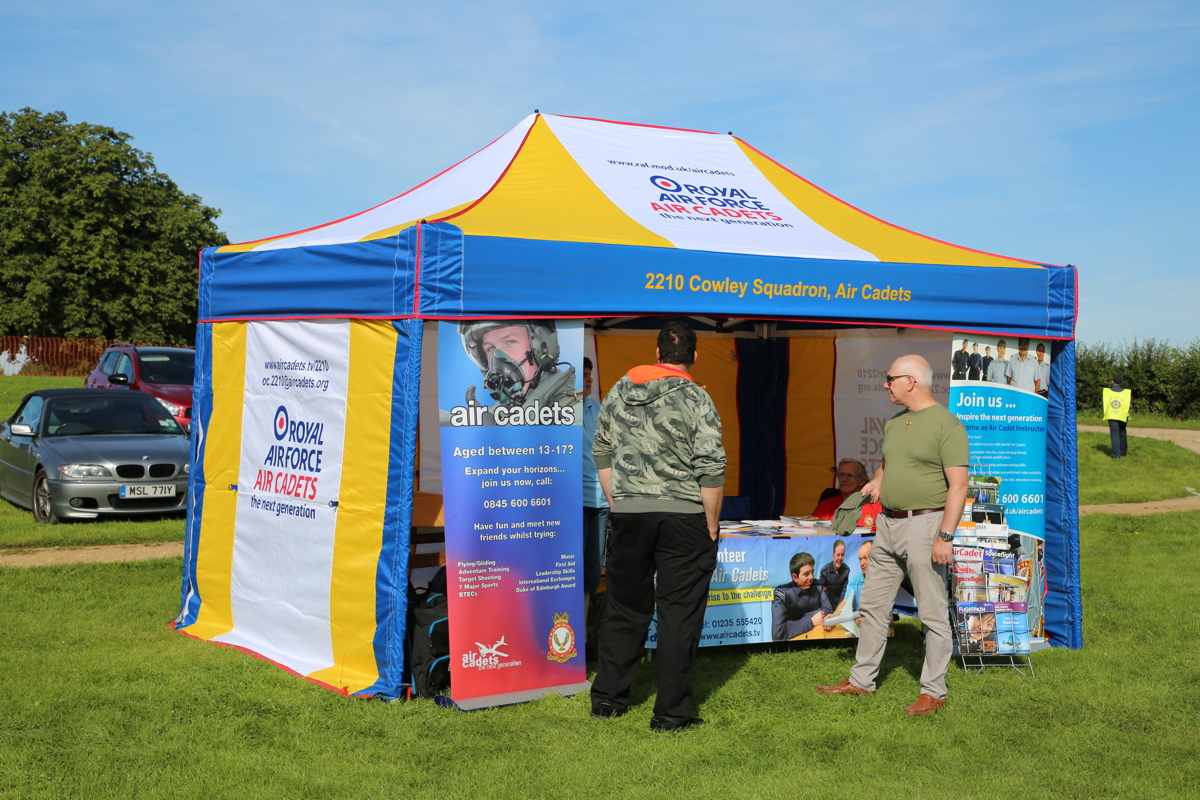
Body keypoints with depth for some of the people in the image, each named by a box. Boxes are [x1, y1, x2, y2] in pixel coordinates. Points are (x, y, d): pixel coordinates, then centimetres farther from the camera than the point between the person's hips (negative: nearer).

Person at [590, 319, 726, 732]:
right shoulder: (696, 399, -9)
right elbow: (711, 470, -13)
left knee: (625, 606, 15)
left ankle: (607, 697, 23)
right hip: (683, 515, -4)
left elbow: (602, 452, 13)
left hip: (628, 514, 4)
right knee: (678, 612, 2)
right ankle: (671, 711, 6)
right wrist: (711, 529, -5)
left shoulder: (620, 391, 7)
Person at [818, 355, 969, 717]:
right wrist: (875, 482, 5)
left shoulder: (946, 424, -11)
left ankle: (933, 691, 8)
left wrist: (945, 536, -21)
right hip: (888, 523, 9)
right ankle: (861, 679, 24)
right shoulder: (893, 423, 14)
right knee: (872, 604, 13)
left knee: (932, 613, -1)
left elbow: (958, 485, -15)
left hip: (924, 524, -9)